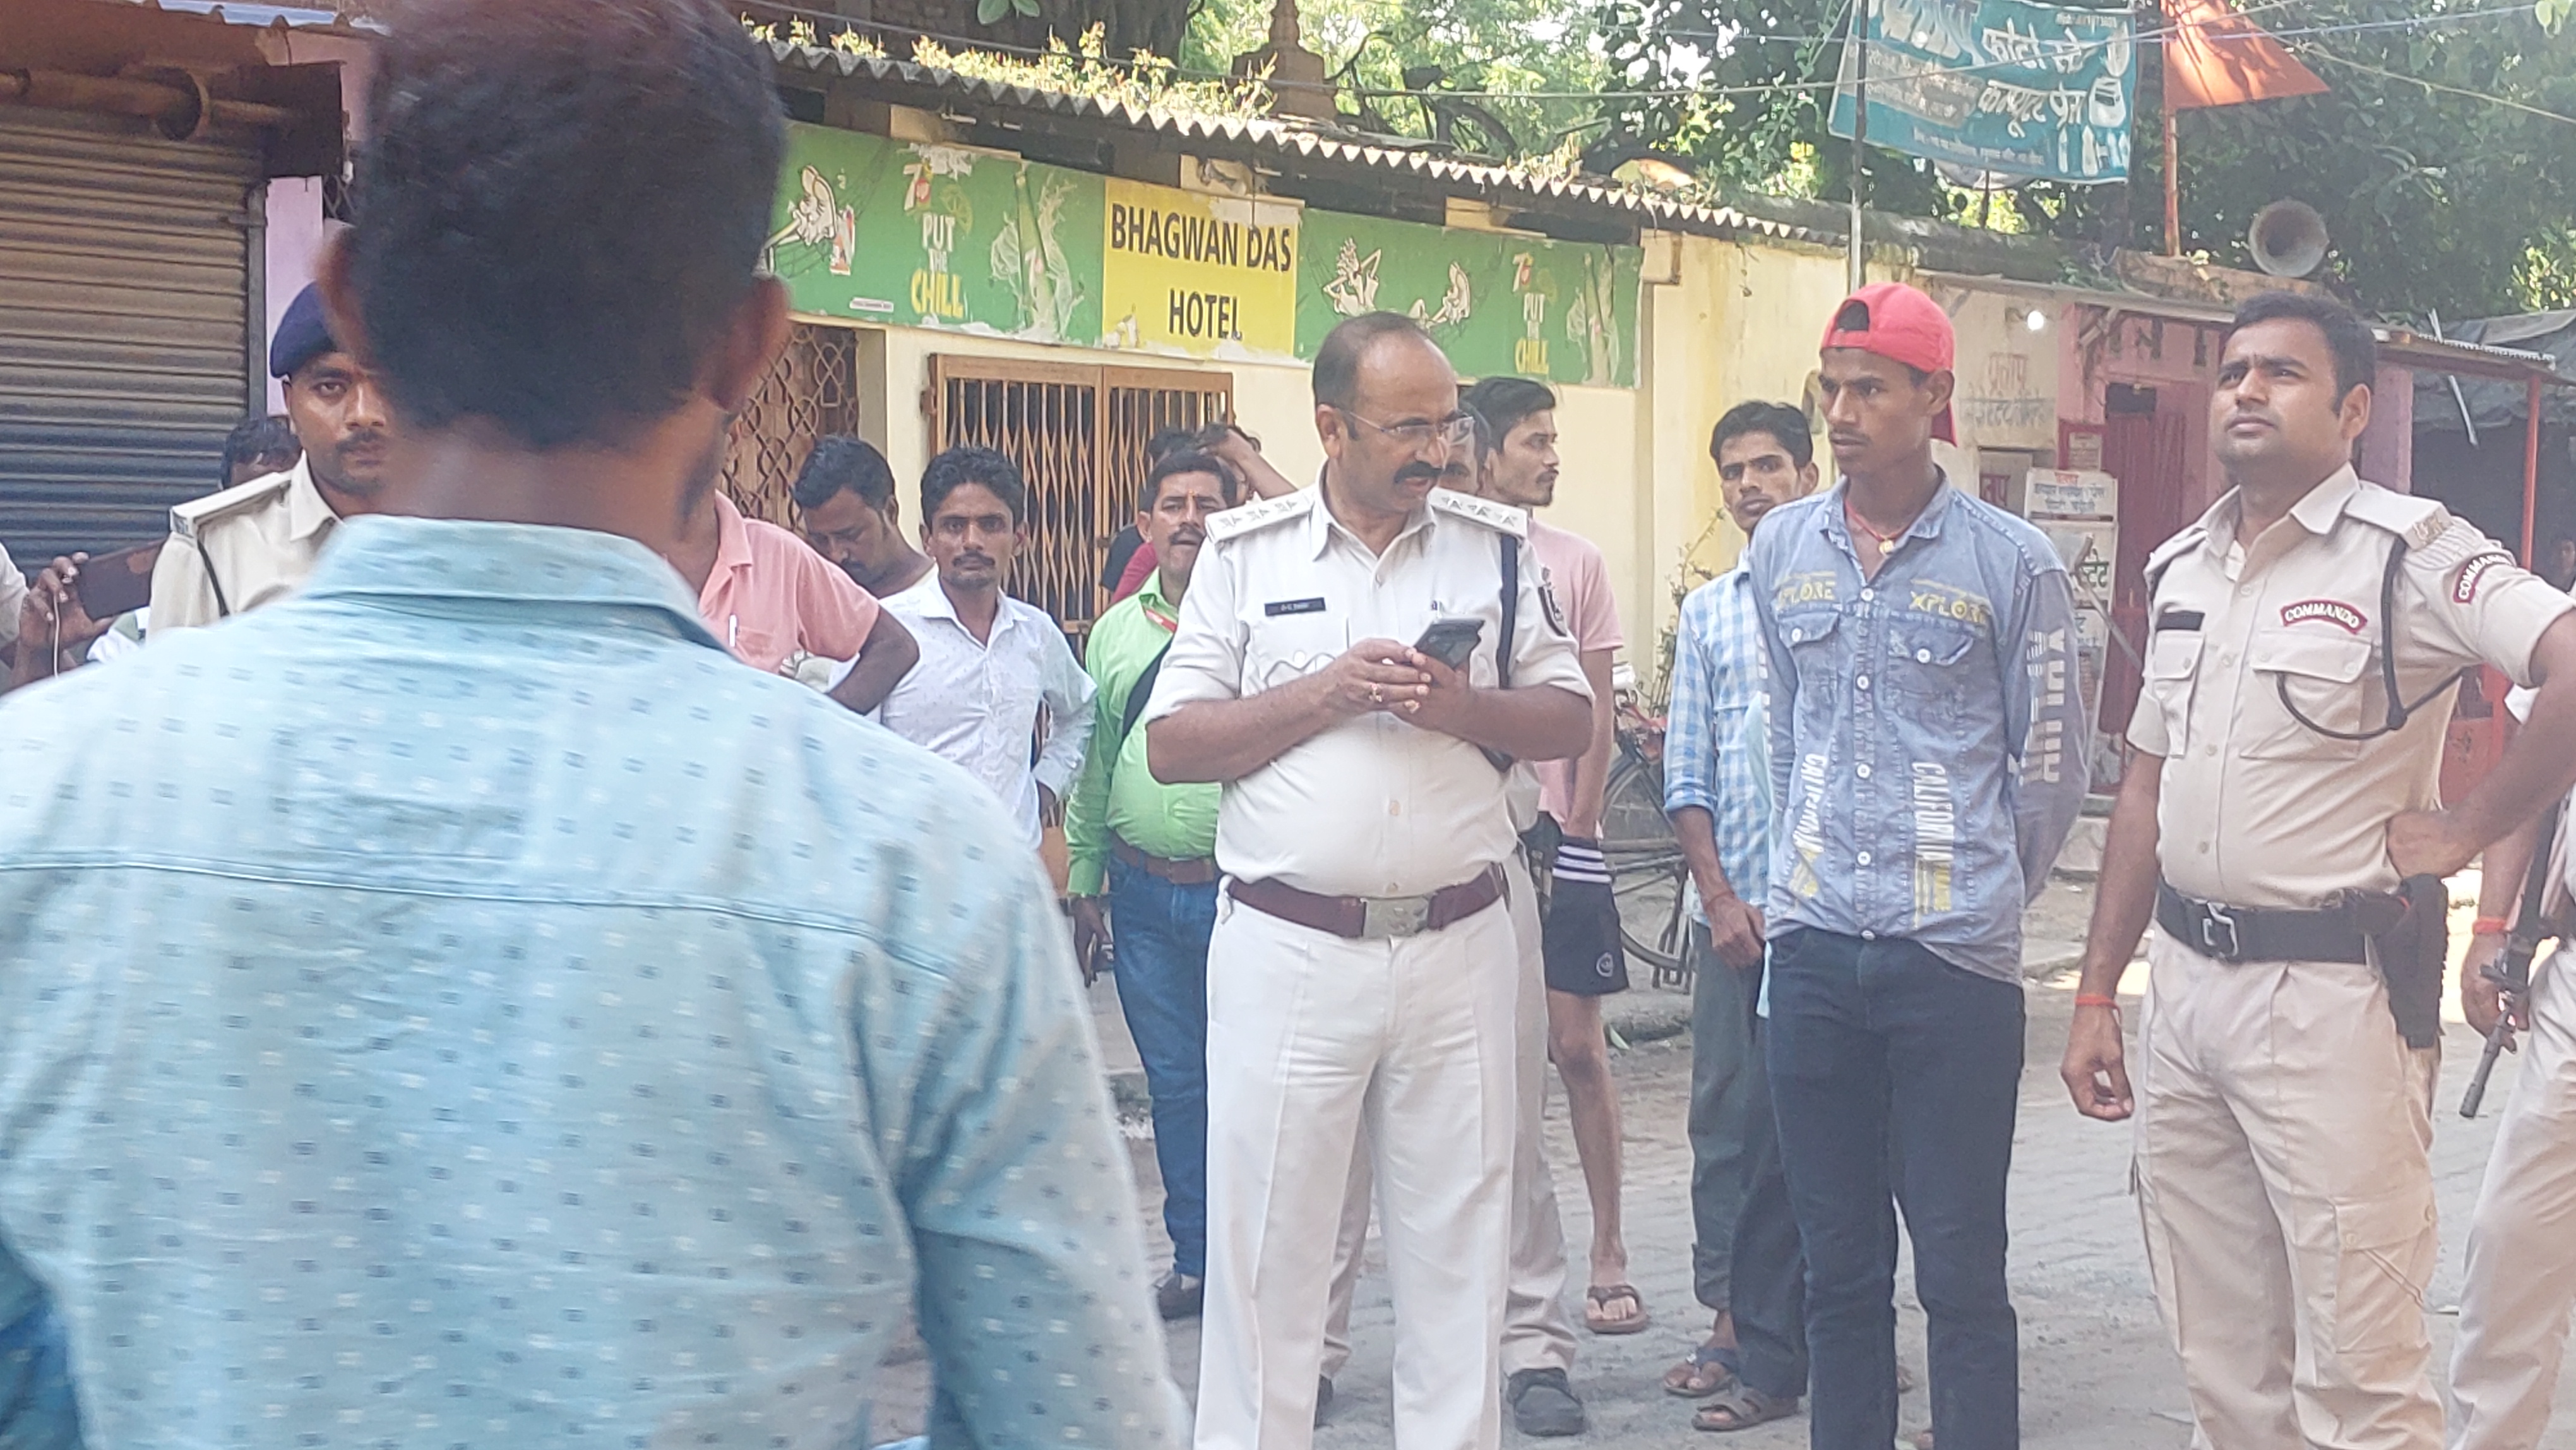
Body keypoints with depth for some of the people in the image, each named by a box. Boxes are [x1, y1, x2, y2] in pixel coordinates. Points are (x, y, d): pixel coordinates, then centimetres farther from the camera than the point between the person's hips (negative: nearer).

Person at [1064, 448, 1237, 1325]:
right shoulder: (1115, 631, 13)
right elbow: (1091, 767, 18)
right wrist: (1085, 886, 17)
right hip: (1144, 892, 4)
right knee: (1174, 1082, 11)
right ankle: (1196, 1261, 22)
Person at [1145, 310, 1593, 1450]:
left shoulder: (1497, 548, 7)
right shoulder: (1245, 552, 2)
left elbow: (1570, 718, 8)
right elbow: (1170, 746, -2)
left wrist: (1462, 707, -11)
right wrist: (1326, 694, -13)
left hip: (1458, 944, 2)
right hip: (1287, 950, -2)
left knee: (1458, 1239, 9)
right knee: (1267, 1241, 4)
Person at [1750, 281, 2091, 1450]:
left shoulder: (2013, 563, -4)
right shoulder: (1781, 549, 8)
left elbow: (2052, 761, 3)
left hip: (1956, 959, -4)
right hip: (1812, 953, 4)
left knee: (1961, 1268, 0)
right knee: (1838, 1262, 11)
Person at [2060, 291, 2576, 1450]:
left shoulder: (2408, 553, -10)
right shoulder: (2180, 570, 13)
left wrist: (2465, 831, -17)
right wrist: (2096, 996, 15)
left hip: (2329, 995, -7)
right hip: (2183, 983, 7)